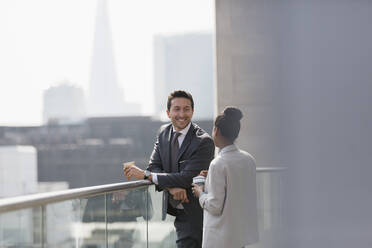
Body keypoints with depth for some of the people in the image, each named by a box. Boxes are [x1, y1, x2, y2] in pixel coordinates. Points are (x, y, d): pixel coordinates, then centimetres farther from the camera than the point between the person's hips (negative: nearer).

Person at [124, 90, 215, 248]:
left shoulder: (203, 141, -18)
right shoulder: (163, 132, 5)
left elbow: (186, 178, -22)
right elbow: (154, 166, 1)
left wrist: (145, 174, -20)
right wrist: (171, 186, -21)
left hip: (193, 215, -6)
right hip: (175, 210, 7)